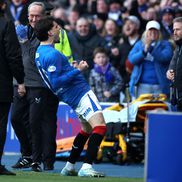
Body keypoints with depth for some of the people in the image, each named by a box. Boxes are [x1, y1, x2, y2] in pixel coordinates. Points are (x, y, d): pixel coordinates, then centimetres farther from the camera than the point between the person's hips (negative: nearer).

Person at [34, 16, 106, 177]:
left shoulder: (40, 52, 13)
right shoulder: (52, 54, -19)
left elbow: (53, 77, 23)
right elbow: (56, 83, -24)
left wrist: (72, 68, 24)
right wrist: (78, 70, -20)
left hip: (72, 96, 11)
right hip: (81, 92, -11)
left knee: (87, 129, 24)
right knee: (100, 126, -21)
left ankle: (69, 167, 26)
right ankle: (87, 167, -29)